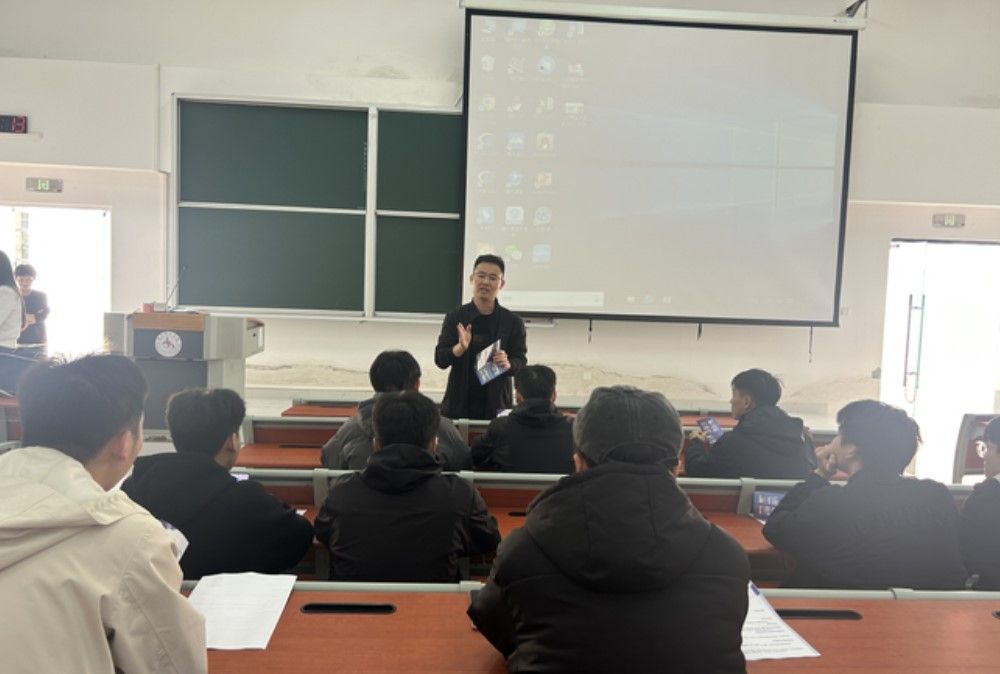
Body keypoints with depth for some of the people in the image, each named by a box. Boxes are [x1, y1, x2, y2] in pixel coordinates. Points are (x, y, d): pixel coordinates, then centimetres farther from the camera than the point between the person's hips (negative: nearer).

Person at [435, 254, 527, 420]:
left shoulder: (513, 322, -1)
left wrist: (508, 364, -22)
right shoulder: (455, 317, -1)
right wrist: (460, 348, -22)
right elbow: (440, 359, -3)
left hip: (496, 405, 0)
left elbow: (521, 361, -1)